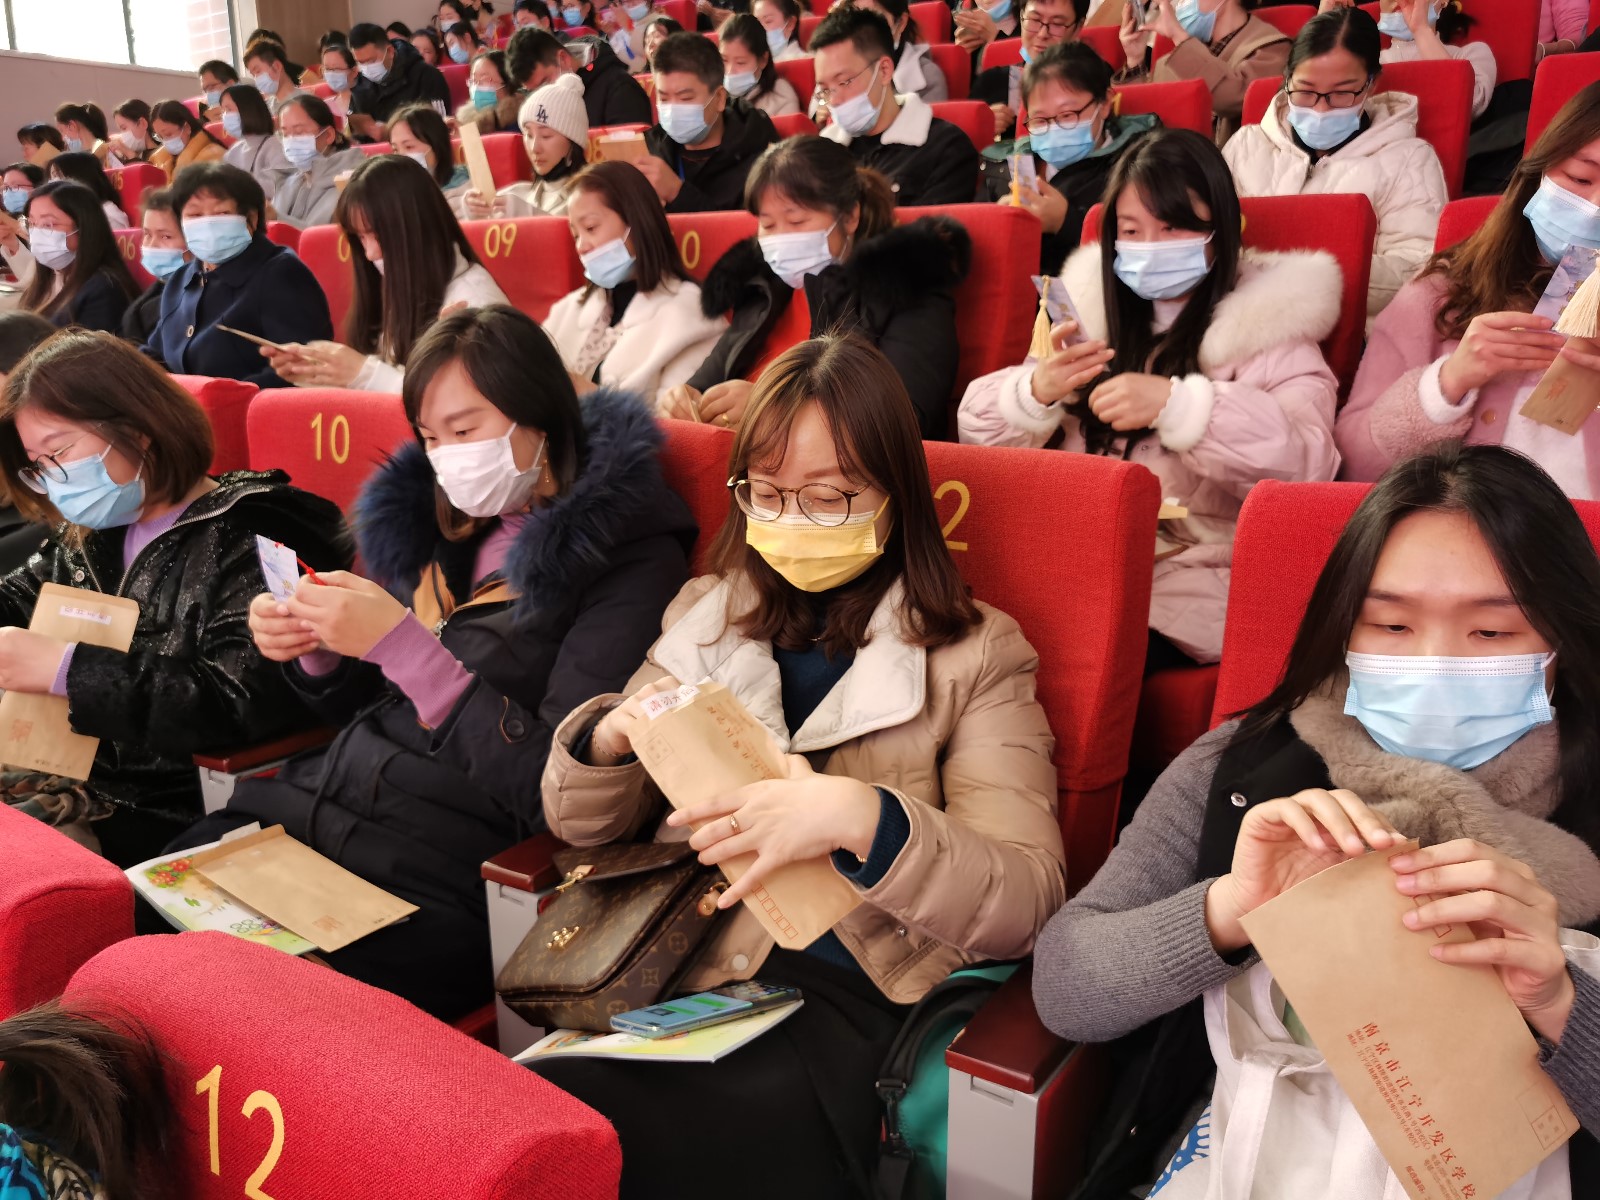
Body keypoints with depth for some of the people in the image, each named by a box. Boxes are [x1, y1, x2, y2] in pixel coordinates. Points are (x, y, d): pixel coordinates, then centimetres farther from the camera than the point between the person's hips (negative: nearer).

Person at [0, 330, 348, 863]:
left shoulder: (252, 538, -16)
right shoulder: (92, 535, 11)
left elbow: (242, 705, -28)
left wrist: (67, 669, -27)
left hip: (165, 817, -8)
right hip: (75, 772, 8)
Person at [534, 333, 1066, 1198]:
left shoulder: (975, 655, 1)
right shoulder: (706, 616, 14)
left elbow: (1022, 904, -9)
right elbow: (580, 825, 16)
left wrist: (865, 821, -27)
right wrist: (609, 738, -8)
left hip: (853, 997, -2)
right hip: (680, 975, 3)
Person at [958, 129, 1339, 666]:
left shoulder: (1265, 326, 4)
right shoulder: (1088, 306, 16)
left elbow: (1308, 459, -15)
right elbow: (979, 430, 11)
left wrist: (1175, 403, -26)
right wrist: (1036, 393, -11)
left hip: (1195, 576, -4)